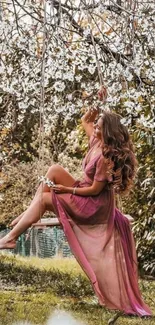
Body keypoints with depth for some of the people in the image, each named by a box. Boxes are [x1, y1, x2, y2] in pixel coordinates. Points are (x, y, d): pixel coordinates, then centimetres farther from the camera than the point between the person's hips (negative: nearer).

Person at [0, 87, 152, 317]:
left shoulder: (107, 157, -27)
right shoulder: (99, 142, -2)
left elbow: (96, 189, -24)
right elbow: (85, 121, 15)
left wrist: (69, 190, -15)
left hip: (95, 204, -9)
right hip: (88, 194, 9)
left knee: (44, 199, -10)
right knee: (55, 170, 2)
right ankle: (30, 214, 3)